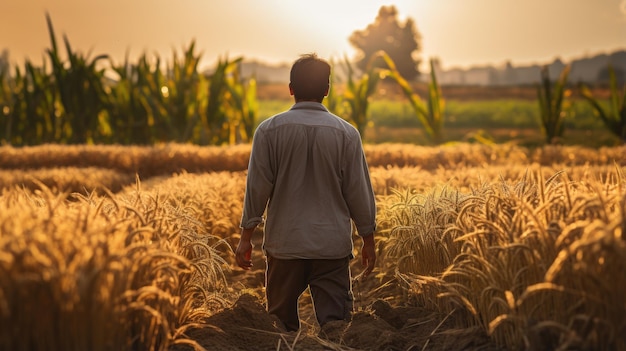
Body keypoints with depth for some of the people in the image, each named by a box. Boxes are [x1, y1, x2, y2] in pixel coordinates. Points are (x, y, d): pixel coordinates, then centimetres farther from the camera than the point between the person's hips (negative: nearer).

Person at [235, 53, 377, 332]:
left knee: (281, 323, 14)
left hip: (285, 244, 0)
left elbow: (257, 187, -4)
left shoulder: (270, 130, -4)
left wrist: (246, 237, 5)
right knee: (335, 323, 3)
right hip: (333, 246, 0)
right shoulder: (346, 133, -3)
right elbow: (359, 191, 0)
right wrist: (368, 240, 10)